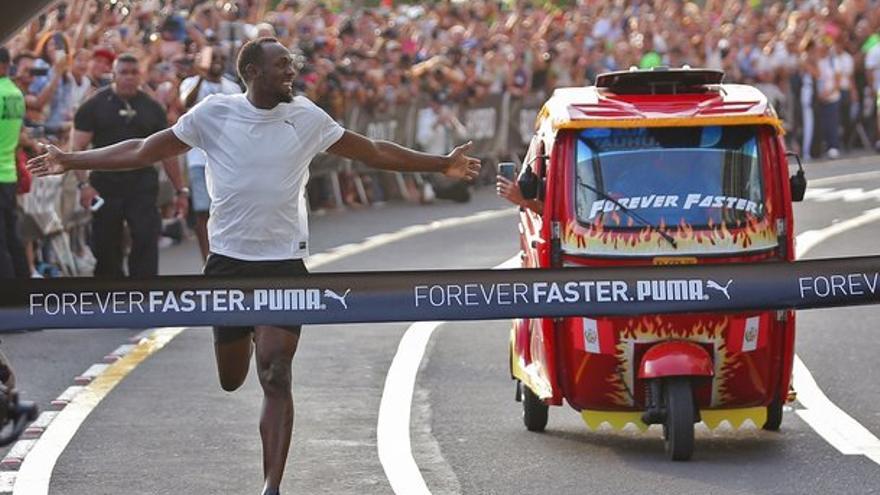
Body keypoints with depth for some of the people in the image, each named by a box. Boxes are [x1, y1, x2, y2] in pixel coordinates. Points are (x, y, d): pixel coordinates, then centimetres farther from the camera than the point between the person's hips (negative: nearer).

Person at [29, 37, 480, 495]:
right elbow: (144, 151, 5)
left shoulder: (308, 118, 0)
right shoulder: (214, 113, -2)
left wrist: (442, 165, 8)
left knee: (275, 379, -13)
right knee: (231, 381, 9)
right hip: (228, 262, 1)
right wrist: (70, 162, 3)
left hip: (285, 264, -1)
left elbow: (375, 153, 9)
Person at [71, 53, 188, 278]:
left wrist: (181, 189, 11)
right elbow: (78, 148, -3)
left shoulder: (151, 107, 10)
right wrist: (84, 184, -16)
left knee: (146, 240, -13)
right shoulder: (95, 106, 2)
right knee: (106, 246, 6)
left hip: (143, 184, 1)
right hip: (106, 185, -1)